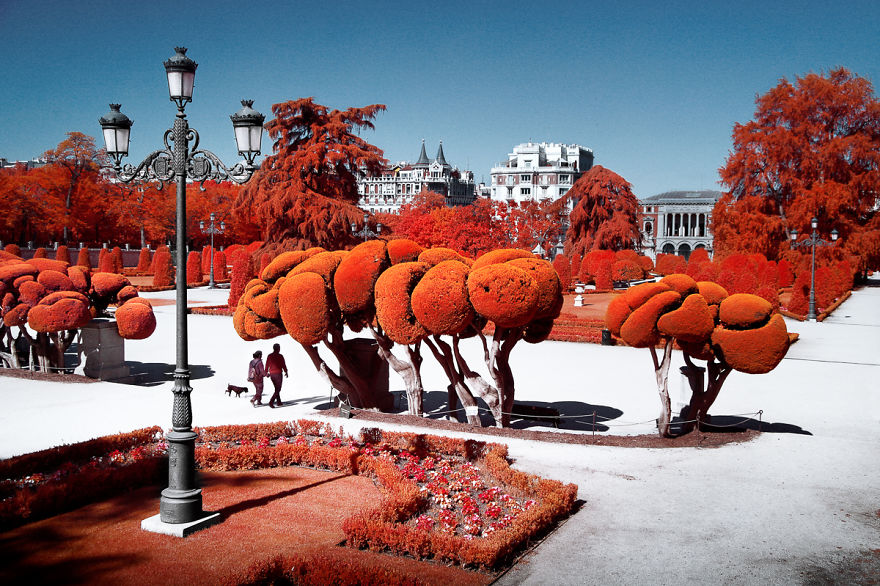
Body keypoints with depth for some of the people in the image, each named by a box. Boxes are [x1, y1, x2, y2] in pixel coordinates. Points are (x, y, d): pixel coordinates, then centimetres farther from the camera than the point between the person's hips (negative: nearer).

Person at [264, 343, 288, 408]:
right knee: (278, 389, -3)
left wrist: (266, 373, 21)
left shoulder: (269, 356, 4)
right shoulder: (280, 356, -10)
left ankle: (279, 402, 22)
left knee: (277, 388, 19)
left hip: (271, 374, 6)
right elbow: (283, 365, -8)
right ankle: (271, 402, -18)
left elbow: (267, 365, 8)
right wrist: (286, 372, 8)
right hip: (278, 373, -6)